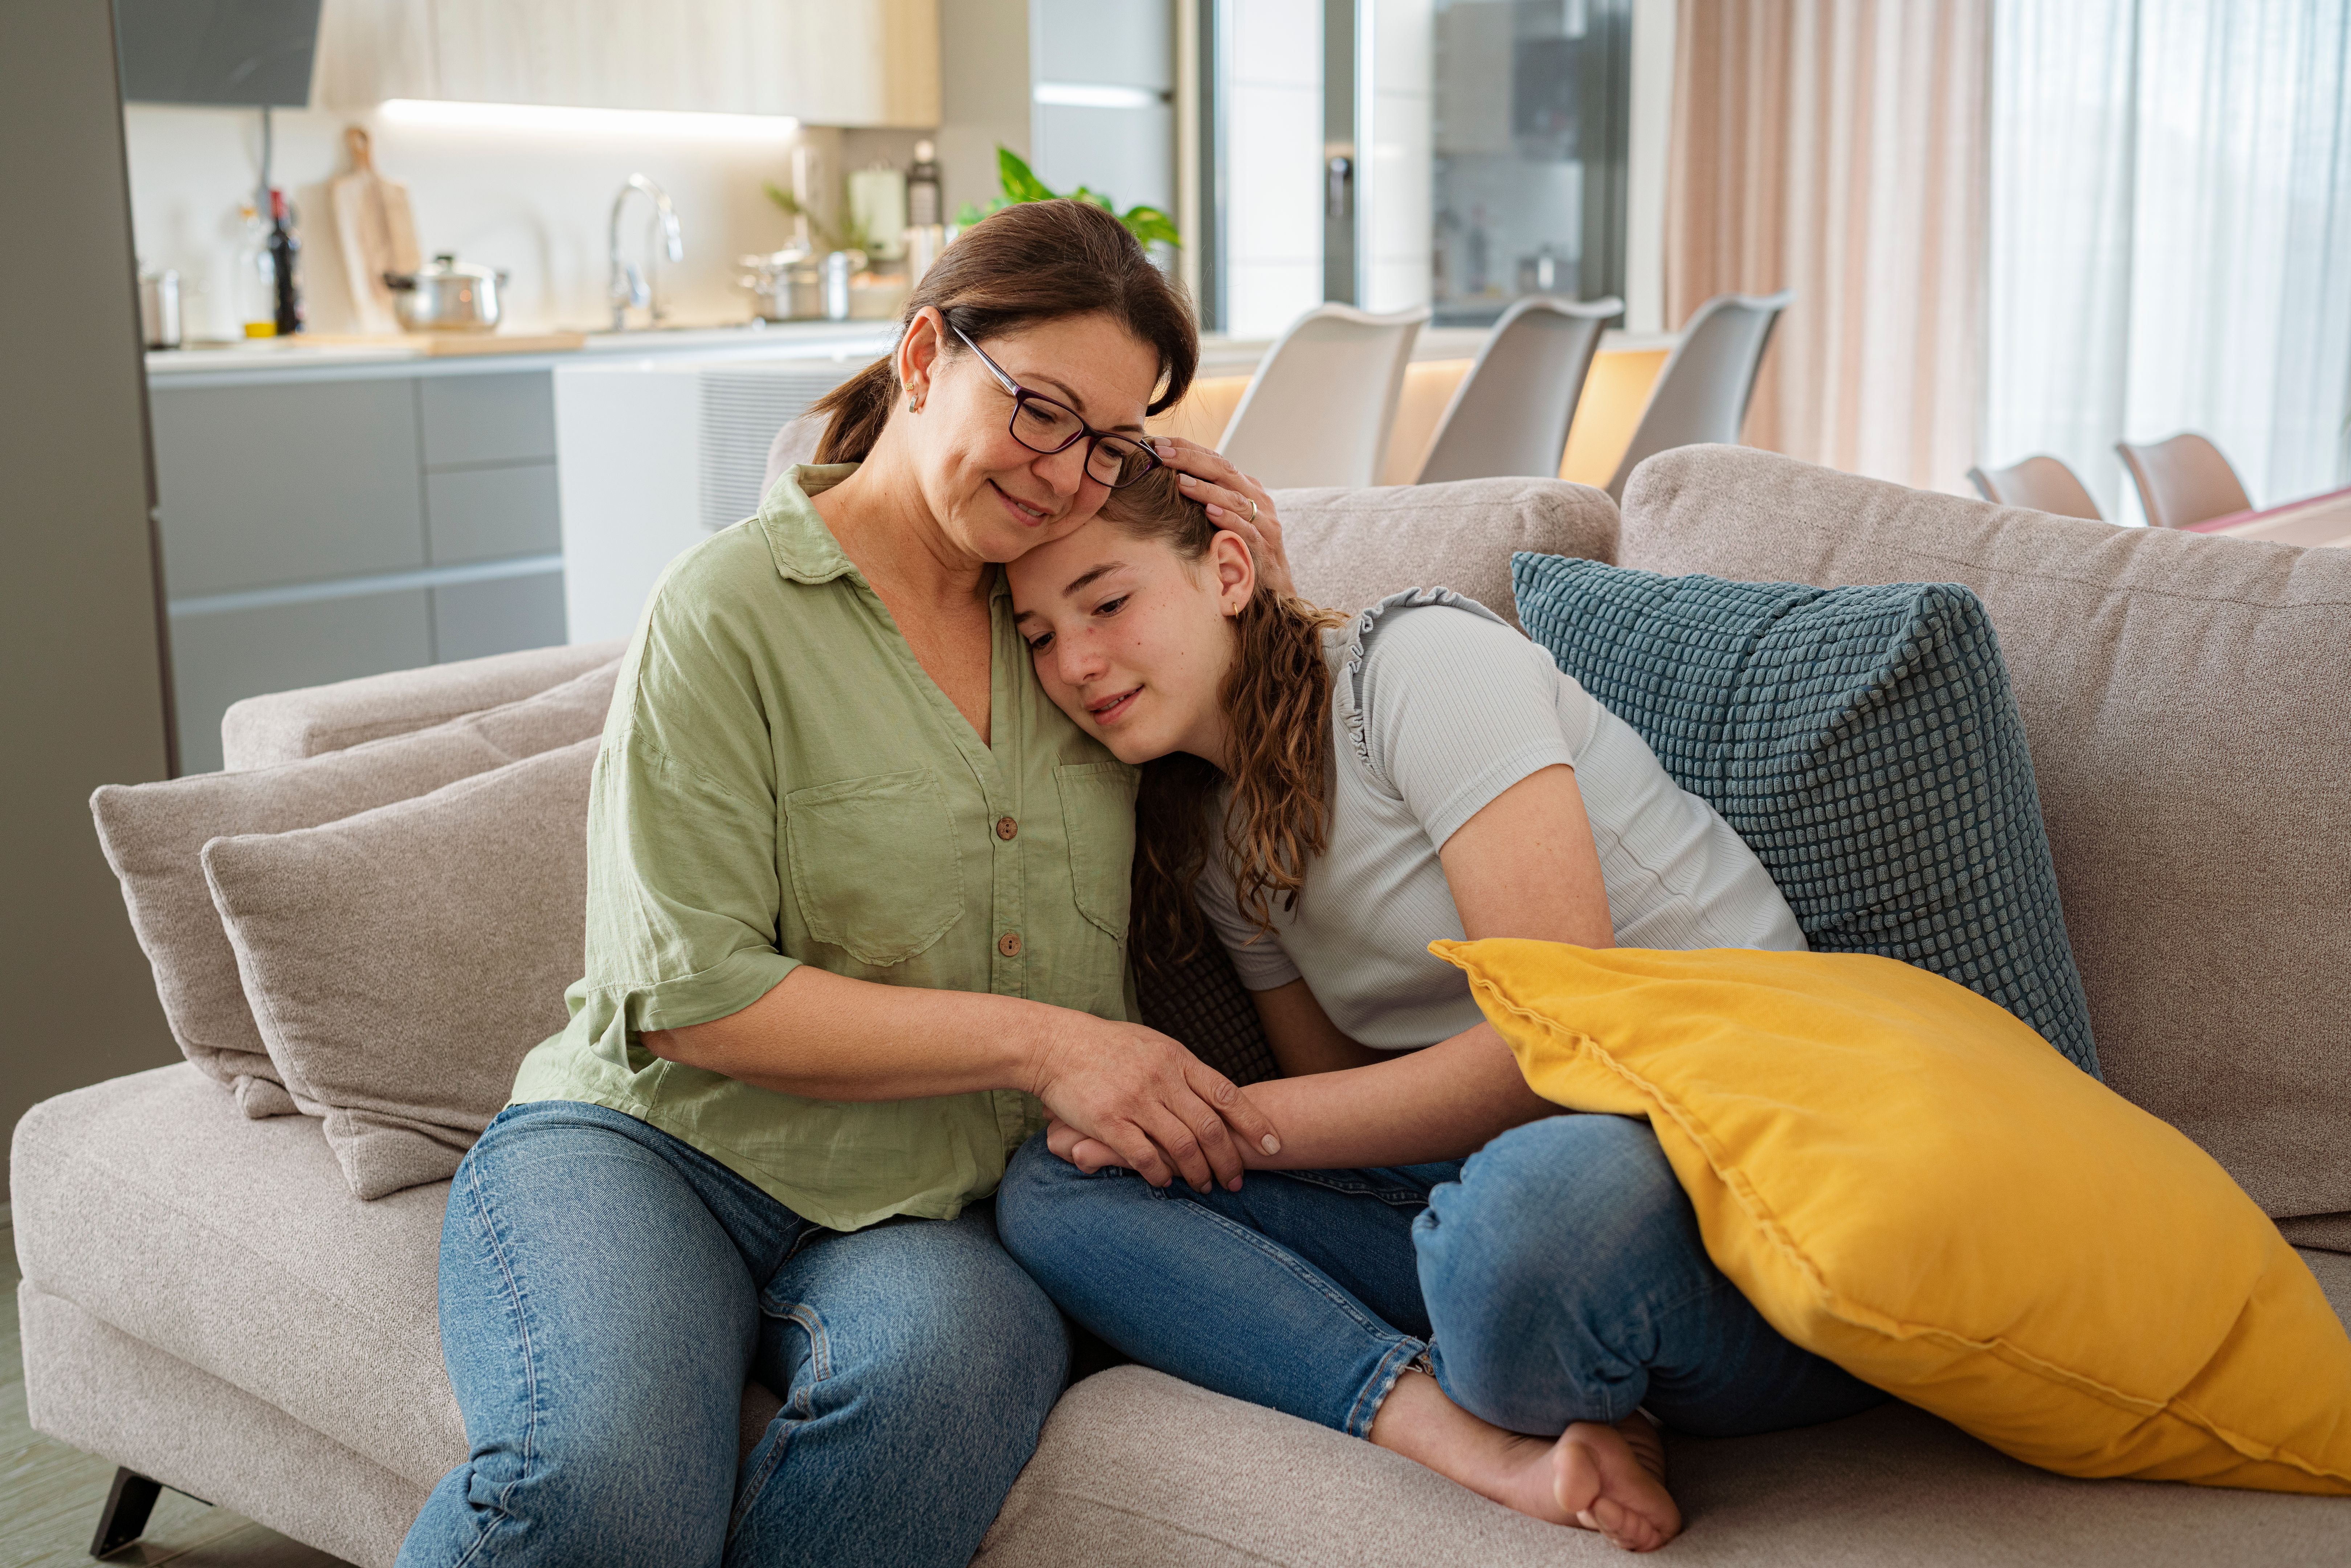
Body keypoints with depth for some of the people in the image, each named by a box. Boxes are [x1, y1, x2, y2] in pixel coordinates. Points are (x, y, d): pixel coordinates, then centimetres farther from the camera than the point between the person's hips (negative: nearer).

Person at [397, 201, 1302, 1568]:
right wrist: (1037, 1043, -15)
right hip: (652, 1149, -3)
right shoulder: (731, 609, -5)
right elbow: (689, 996, -11)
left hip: (931, 1211, 4)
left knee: (945, 1368, -35)